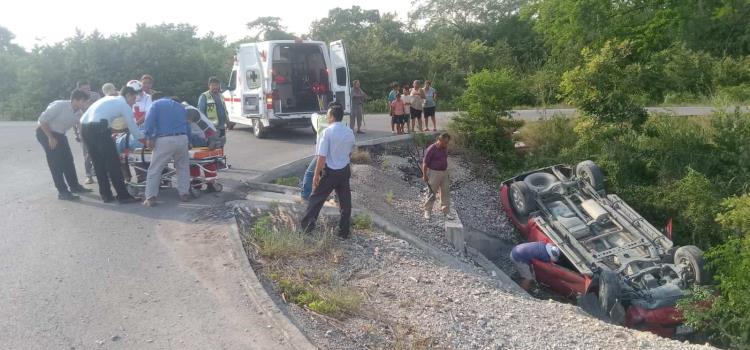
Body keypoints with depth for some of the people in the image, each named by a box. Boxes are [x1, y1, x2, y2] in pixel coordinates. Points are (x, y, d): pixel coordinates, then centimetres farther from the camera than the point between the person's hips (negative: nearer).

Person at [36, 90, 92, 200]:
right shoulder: (59, 106, -26)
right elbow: (42, 120, -25)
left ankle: (74, 186, 21)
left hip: (59, 134, 7)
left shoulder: (78, 113, -7)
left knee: (68, 159, 8)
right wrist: (50, 138, -24)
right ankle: (62, 191, -7)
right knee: (56, 162, -10)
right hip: (45, 132, -7)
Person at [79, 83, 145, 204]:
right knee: (113, 163, -3)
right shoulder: (124, 105, 5)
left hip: (84, 127, 8)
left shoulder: (109, 99, 27)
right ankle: (123, 196, 0)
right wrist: (147, 142, 17)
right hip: (98, 128, -8)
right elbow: (133, 128, 7)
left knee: (98, 163, 14)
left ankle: (106, 195, 19)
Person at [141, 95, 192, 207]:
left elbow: (149, 121, -7)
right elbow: (187, 126, 23)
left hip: (164, 140, -4)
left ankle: (150, 197, -2)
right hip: (182, 139, 4)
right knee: (183, 167, 19)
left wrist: (148, 137, -6)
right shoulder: (180, 106, 25)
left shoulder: (156, 104, 10)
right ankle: (184, 193, 18)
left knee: (154, 169, 2)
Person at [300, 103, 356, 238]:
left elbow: (322, 156, -18)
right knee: (345, 201, 11)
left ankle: (307, 226, 13)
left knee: (317, 198, 9)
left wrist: (316, 175, -12)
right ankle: (344, 231, 18)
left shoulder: (327, 132, -15)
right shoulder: (350, 132, 2)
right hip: (345, 171, 5)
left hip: (330, 171, -4)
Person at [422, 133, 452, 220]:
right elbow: (425, 163, -14)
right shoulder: (431, 149, -18)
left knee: (445, 193, 7)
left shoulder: (445, 148, 4)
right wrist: (424, 175, -12)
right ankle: (427, 211, 17)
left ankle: (446, 212, 15)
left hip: (444, 173, 6)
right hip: (434, 173, -6)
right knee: (431, 193, 3)